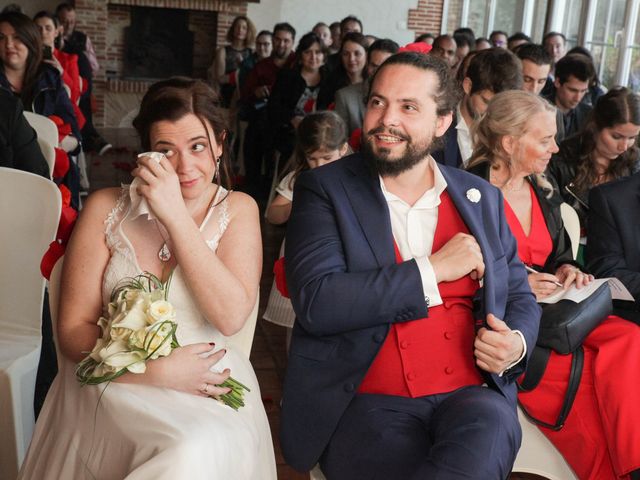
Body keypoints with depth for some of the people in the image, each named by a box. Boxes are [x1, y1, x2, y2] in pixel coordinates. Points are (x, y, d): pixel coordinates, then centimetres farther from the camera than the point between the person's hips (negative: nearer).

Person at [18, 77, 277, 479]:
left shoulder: (238, 210, 3)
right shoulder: (106, 208, 2)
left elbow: (230, 317, -12)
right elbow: (73, 329, 0)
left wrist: (176, 217, -16)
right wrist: (156, 369, -15)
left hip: (208, 391, 1)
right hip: (116, 384, 0)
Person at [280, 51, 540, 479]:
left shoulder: (480, 199, 12)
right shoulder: (325, 189, 0)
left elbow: (519, 298, 19)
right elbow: (314, 302, -13)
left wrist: (516, 345, -5)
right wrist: (431, 270, -12)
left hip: (468, 395, 3)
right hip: (364, 401, -2)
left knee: (492, 428, -31)